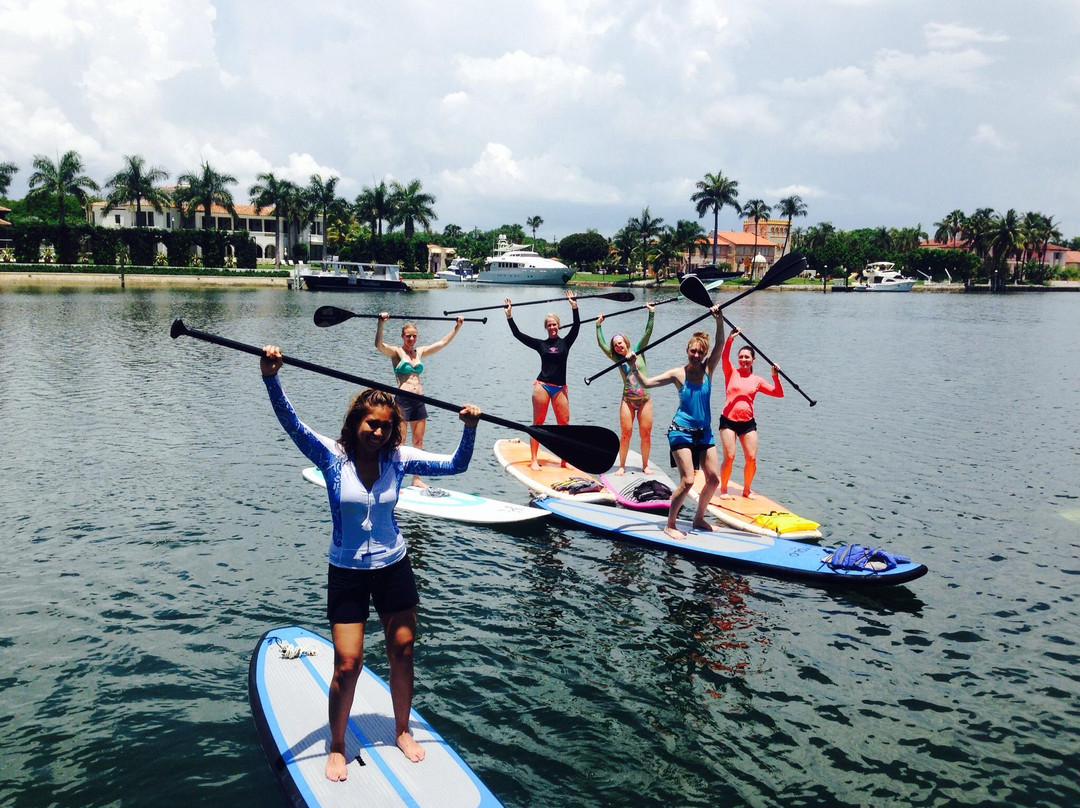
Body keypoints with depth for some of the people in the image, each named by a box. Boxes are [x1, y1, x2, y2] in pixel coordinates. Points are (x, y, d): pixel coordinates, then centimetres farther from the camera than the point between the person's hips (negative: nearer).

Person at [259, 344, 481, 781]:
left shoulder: (398, 458, -7)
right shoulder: (332, 456, -13)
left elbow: (455, 465, -6)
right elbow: (290, 422, -27)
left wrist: (470, 430, -23)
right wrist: (271, 378, -42)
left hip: (393, 567, 3)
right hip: (347, 573, -2)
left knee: (402, 652, 11)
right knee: (347, 664, -2)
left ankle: (402, 731, 34)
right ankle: (337, 747, 21)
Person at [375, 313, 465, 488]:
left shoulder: (420, 351, 13)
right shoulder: (396, 352, -3)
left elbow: (443, 343, 18)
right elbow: (379, 345, -21)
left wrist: (457, 326, 16)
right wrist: (381, 324, -35)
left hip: (419, 400, 6)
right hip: (403, 400, -6)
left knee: (418, 440, 10)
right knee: (399, 441, -5)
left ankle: (416, 479, 18)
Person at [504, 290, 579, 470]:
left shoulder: (565, 342, 8)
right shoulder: (540, 344, 9)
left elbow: (576, 327, -6)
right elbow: (518, 334, 7)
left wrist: (574, 308, -16)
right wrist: (509, 316, 2)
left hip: (560, 388, 1)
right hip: (542, 386, -1)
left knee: (564, 423, -1)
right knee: (538, 423, 1)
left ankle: (565, 460, 7)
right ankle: (533, 460, 4)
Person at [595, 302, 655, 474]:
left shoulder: (638, 351, 5)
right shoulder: (618, 359, 6)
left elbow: (648, 333, 0)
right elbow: (601, 344, 4)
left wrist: (651, 313, -4)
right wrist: (598, 325, 5)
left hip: (645, 400, 0)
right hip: (628, 401, 0)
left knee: (645, 434, 2)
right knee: (625, 434, -2)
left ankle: (645, 465, 15)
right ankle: (622, 466, 7)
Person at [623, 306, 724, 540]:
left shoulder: (708, 369, -1)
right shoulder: (678, 374, -8)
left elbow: (720, 344, -13)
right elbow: (646, 383, -10)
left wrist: (719, 321, -27)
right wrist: (634, 368, -26)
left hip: (704, 432, 5)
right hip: (681, 432, -5)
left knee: (714, 479, 6)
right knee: (687, 481, -11)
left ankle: (699, 519, 25)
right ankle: (670, 524, 3)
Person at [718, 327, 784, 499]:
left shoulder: (757, 380, 11)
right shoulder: (731, 372, 4)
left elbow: (779, 394, 8)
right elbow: (725, 357, -15)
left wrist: (776, 377, -6)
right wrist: (730, 339, -28)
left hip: (748, 422, 3)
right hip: (728, 420, -3)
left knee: (751, 459, -1)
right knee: (729, 458, -9)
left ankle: (746, 490, 19)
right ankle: (723, 490, 9)